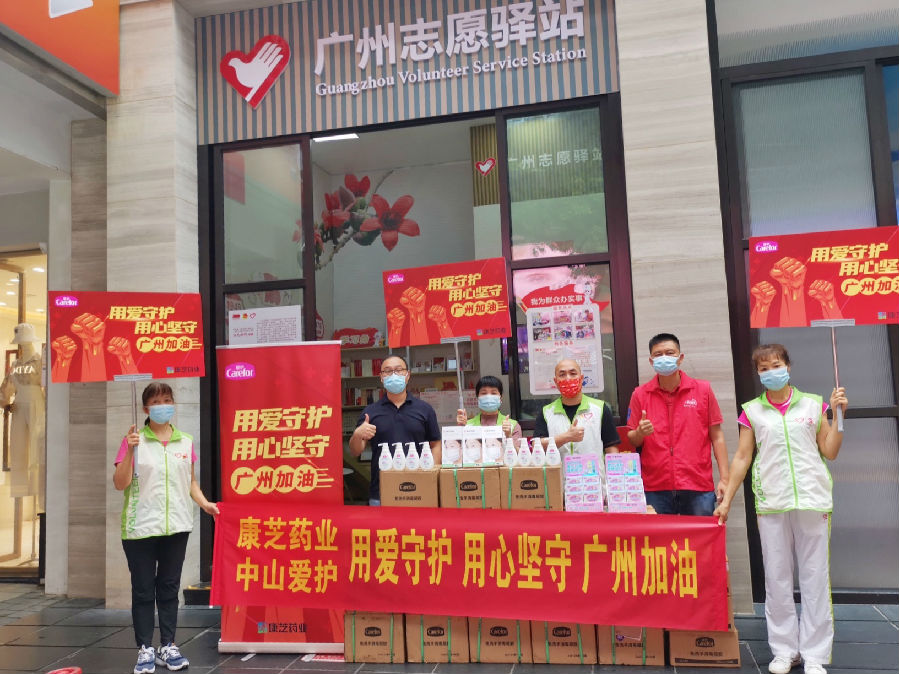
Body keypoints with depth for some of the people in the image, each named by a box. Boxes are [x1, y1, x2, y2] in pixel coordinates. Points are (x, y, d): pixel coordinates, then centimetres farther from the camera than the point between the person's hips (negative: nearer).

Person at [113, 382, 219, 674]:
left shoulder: (186, 442, 8)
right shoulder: (134, 440, -2)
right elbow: (120, 483, -7)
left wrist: (204, 503, 0)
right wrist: (130, 450, -20)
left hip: (176, 527, 3)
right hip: (141, 528, -3)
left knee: (170, 588, 10)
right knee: (143, 590, 5)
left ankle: (168, 647, 20)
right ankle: (145, 649, 15)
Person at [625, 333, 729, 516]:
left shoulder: (703, 390, 4)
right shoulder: (640, 395, 4)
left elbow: (716, 437, 6)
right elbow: (632, 440, 9)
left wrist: (724, 479, 1)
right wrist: (640, 433, -14)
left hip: (698, 487, 0)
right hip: (655, 489, 0)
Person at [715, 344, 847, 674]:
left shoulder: (813, 404, 6)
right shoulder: (752, 411, 6)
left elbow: (830, 452, 6)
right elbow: (742, 457, 6)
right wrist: (726, 499, 3)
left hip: (812, 499, 0)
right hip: (771, 502, 0)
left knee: (815, 576, 4)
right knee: (777, 577, 6)